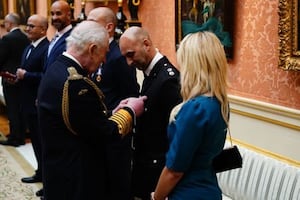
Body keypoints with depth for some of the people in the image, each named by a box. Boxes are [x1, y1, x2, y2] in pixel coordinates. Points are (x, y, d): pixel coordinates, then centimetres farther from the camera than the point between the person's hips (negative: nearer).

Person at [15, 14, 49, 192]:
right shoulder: (29, 48, 14)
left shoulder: (47, 49, -19)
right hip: (29, 102, 10)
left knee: (43, 142, 1)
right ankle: (42, 172, 31)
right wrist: (19, 76, 0)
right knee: (36, 140, 18)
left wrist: (26, 75, -22)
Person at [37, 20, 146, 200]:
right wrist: (129, 111, -6)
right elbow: (104, 135, -21)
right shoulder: (75, 83, -26)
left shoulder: (57, 70, 5)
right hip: (76, 179, -10)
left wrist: (114, 113, 6)